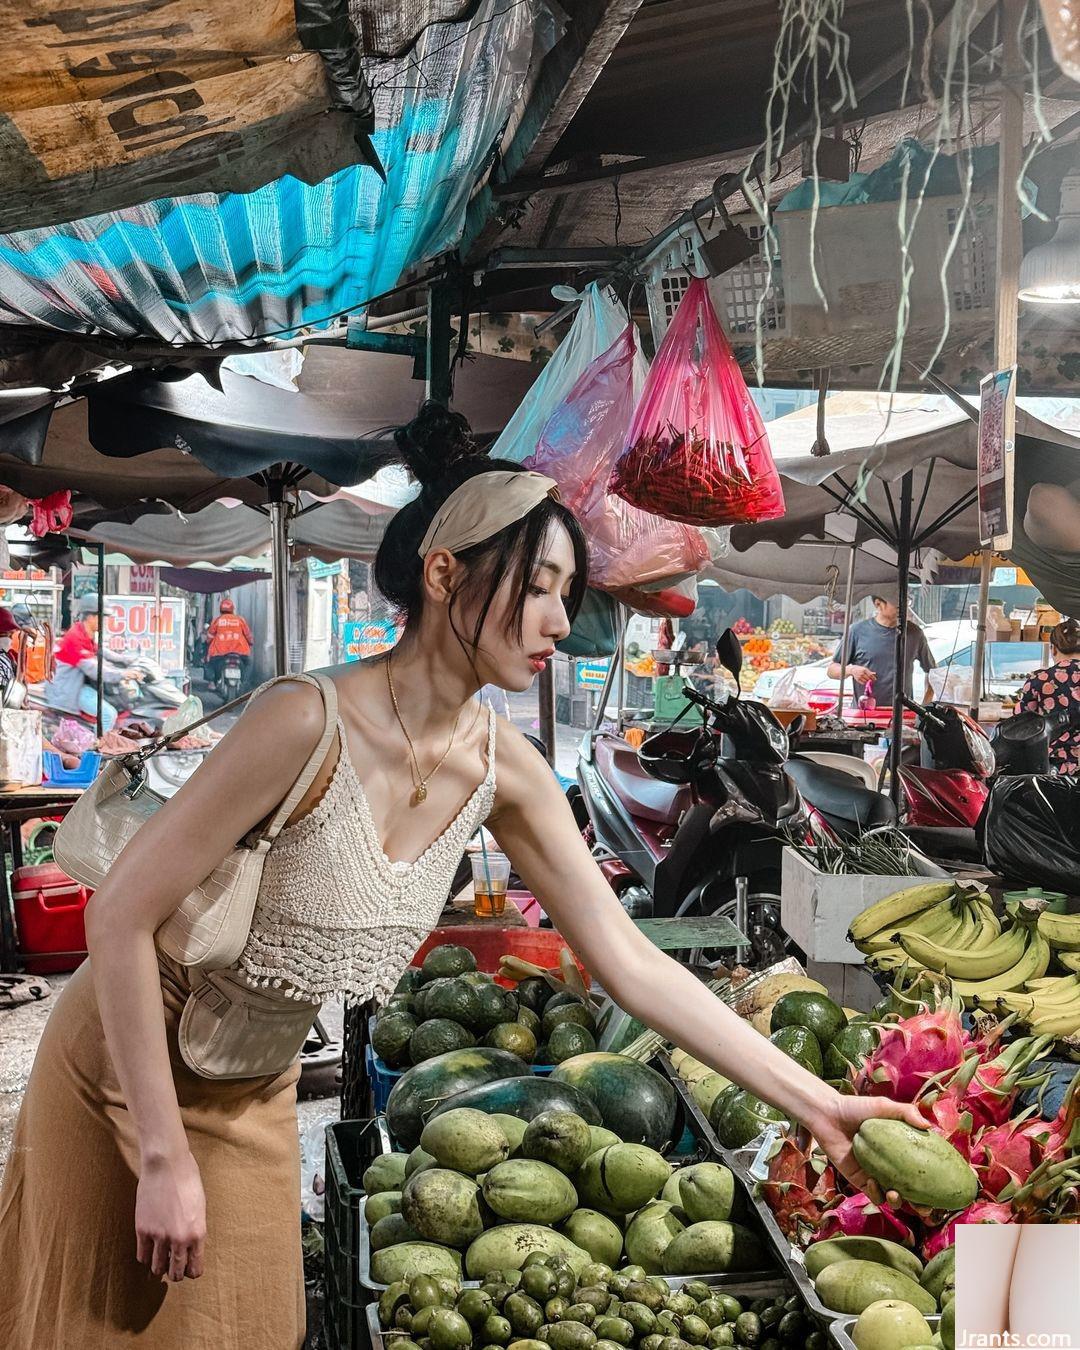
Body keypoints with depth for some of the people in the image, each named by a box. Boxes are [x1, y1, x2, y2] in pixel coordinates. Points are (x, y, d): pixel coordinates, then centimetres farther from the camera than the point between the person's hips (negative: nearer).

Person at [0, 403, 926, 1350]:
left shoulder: (503, 772, -11)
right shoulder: (310, 722, -30)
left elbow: (631, 963, -8)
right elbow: (121, 917, -25)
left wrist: (817, 1105, -10)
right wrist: (163, 1158, -22)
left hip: (256, 1094, 6)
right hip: (129, 1065, -6)